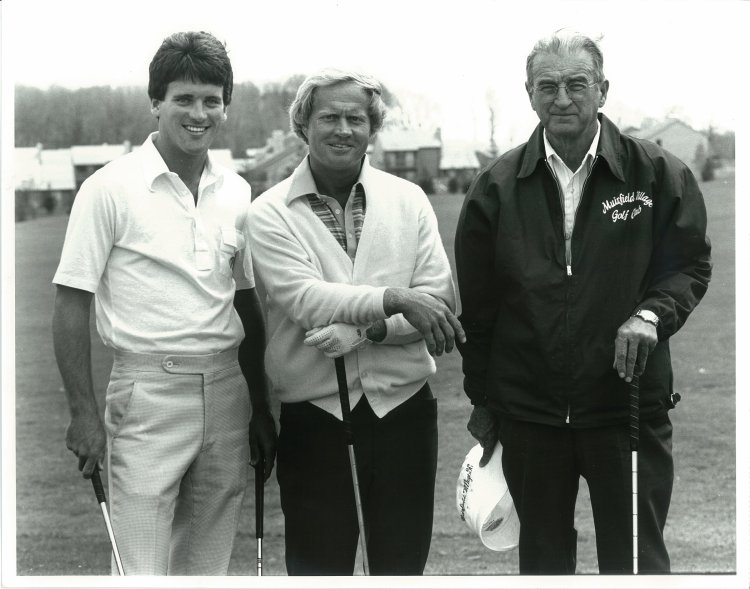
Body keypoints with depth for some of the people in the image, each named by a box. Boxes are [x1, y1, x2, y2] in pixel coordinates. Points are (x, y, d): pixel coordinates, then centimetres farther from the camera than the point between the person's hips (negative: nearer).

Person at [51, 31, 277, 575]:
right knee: (143, 570, -4)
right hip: (148, 392, -5)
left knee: (209, 567, 13)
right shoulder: (111, 189, -7)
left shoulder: (237, 192, 9)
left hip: (225, 390, 5)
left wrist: (261, 408, 16)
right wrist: (85, 414, -11)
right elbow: (71, 307, -6)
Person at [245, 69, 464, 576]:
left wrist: (362, 328, -17)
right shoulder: (271, 213, -1)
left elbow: (439, 298, -3)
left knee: (403, 565, 10)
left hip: (403, 407, 2)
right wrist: (394, 300, -28)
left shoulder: (409, 200, 6)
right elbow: (303, 298, -16)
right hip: (314, 416, -2)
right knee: (318, 567, 6)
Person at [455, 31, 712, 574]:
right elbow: (476, 305, 6)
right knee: (542, 560, 16)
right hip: (528, 411, 2)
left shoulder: (657, 173, -4)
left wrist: (653, 313, -17)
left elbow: (690, 264, 4)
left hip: (627, 404, -2)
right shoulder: (498, 186, 0)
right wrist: (482, 400, 8)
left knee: (637, 562, 5)